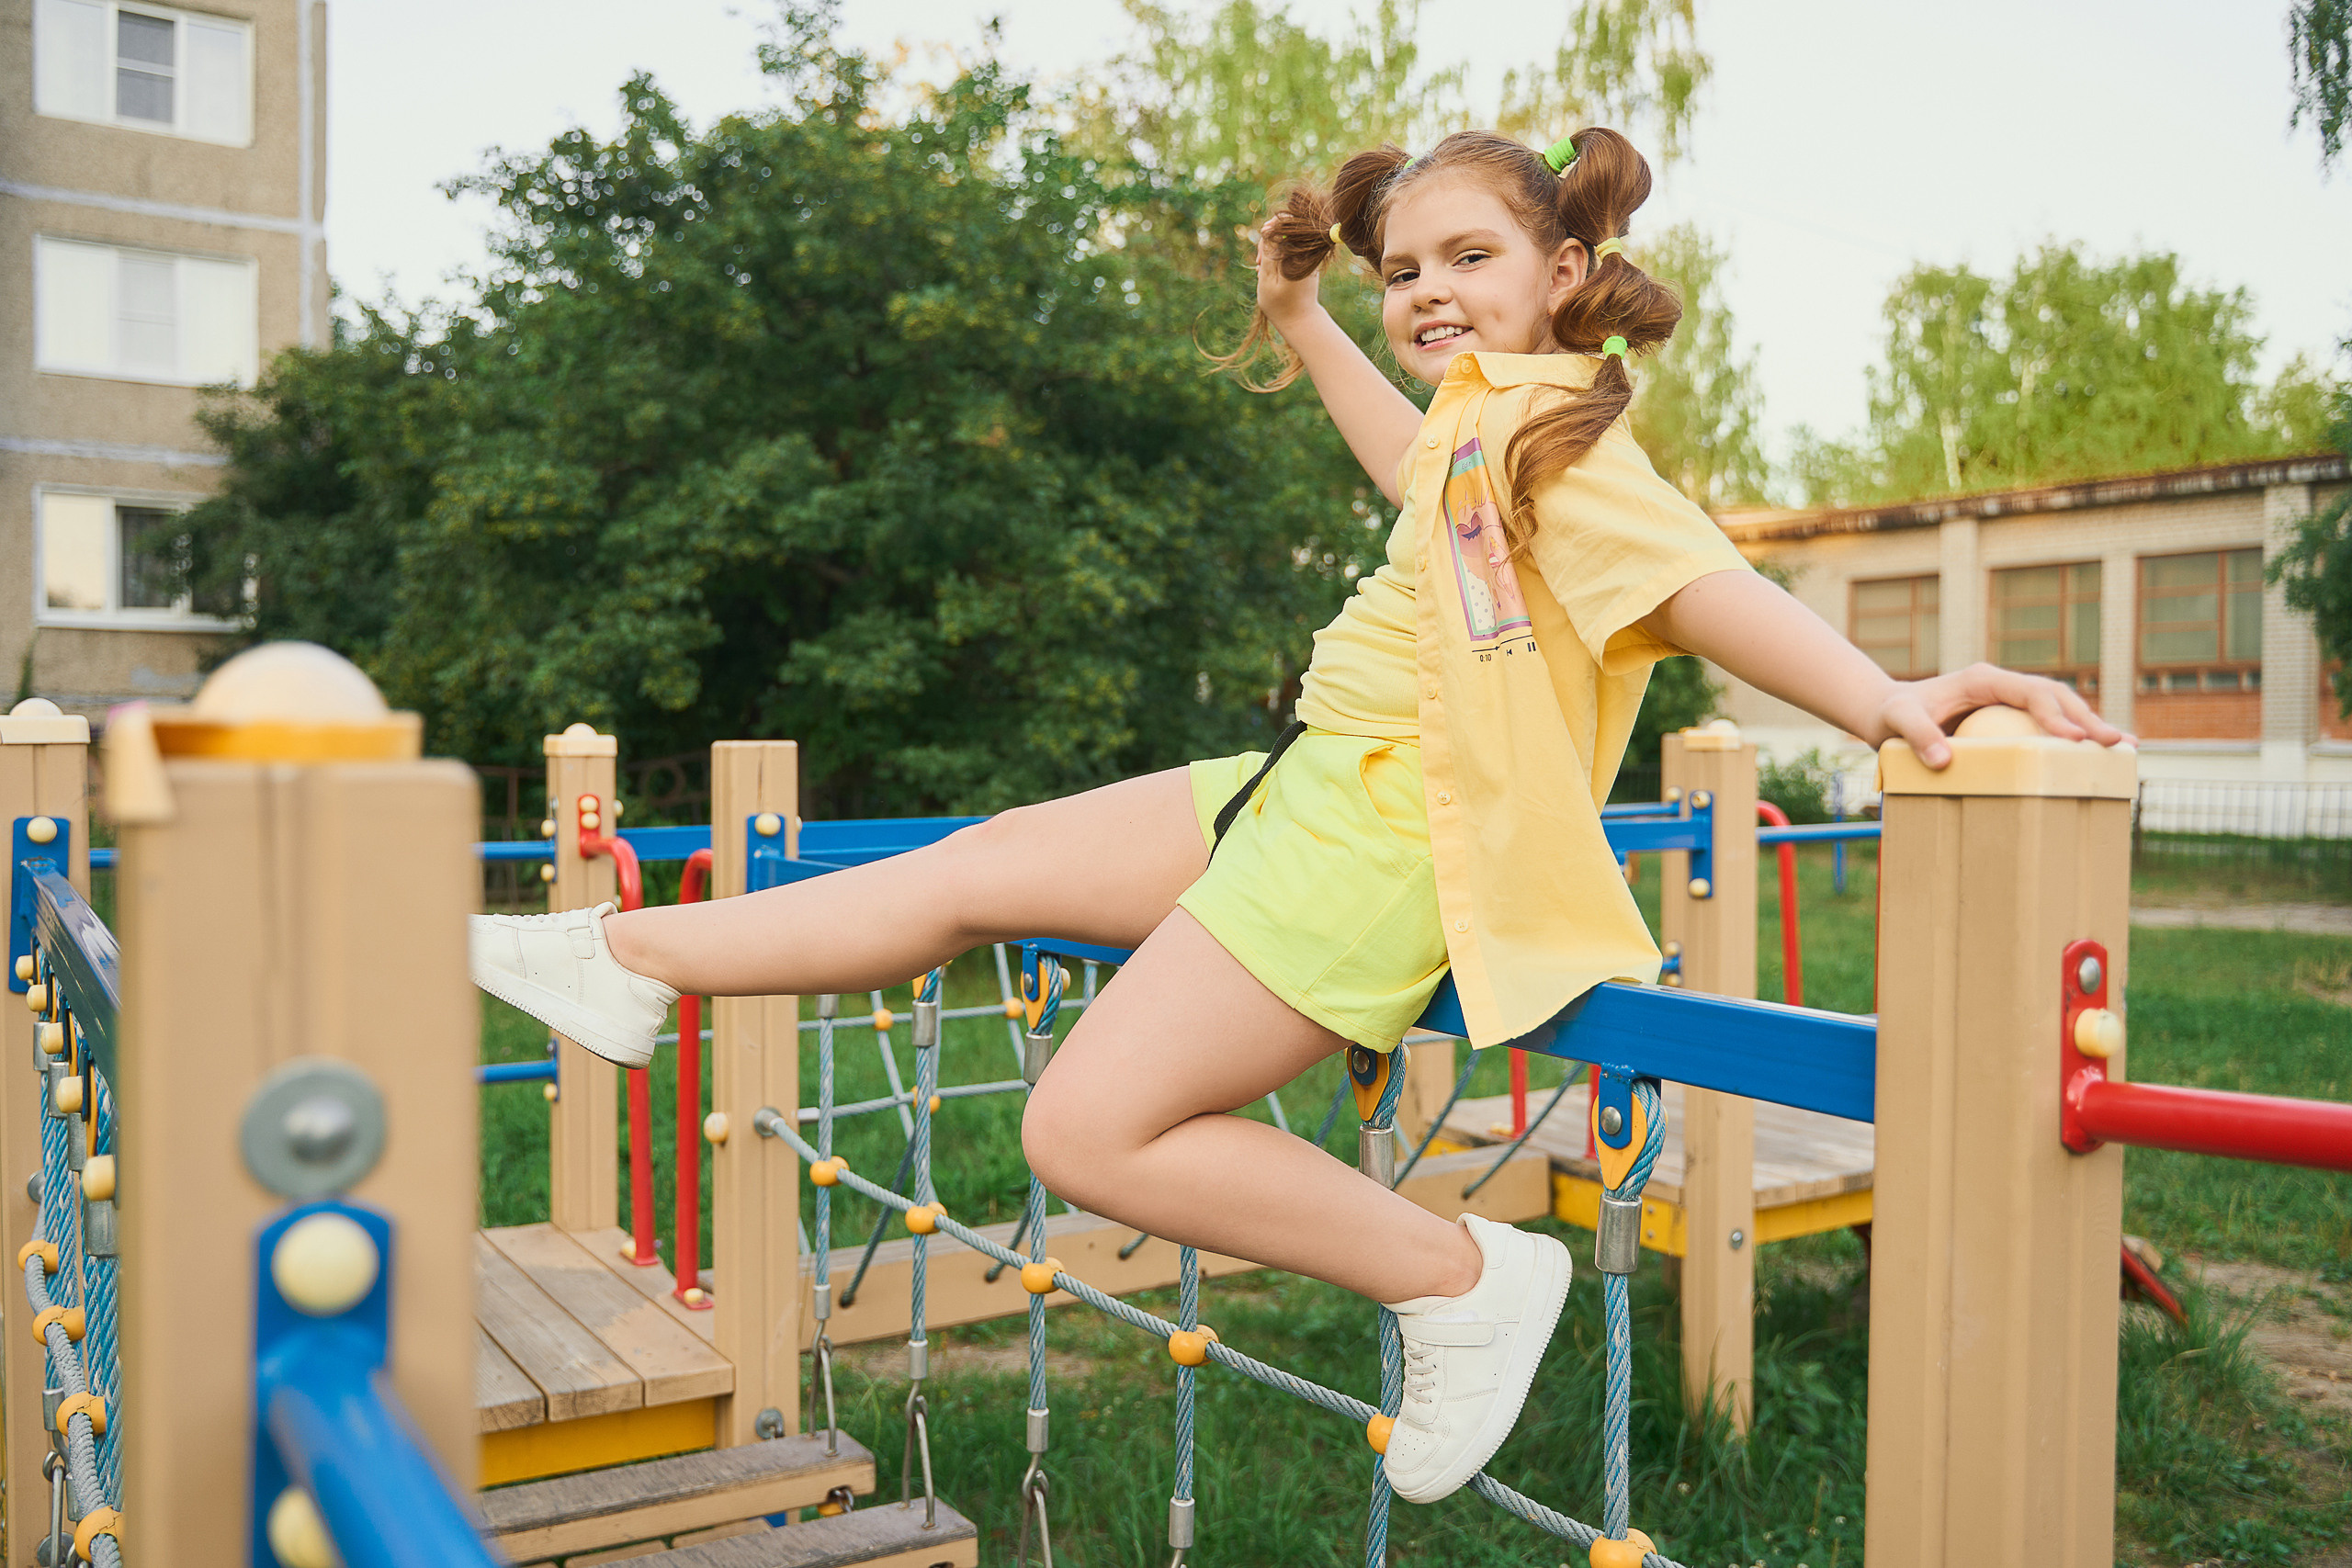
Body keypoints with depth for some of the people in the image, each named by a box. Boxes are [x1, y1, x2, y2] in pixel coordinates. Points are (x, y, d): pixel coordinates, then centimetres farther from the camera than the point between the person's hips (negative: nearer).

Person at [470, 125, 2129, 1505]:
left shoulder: (1547, 432, -14)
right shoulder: (1496, 413, 15)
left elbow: (1699, 576, -28)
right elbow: (1413, 463, 38)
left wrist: (1883, 695, -44)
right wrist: (1304, 319, 47)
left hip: (1389, 835, -10)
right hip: (1322, 787, 10)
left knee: (1090, 1131, -14)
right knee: (983, 866, 12)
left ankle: (1461, 1277, -3)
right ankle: (628, 962, 26)